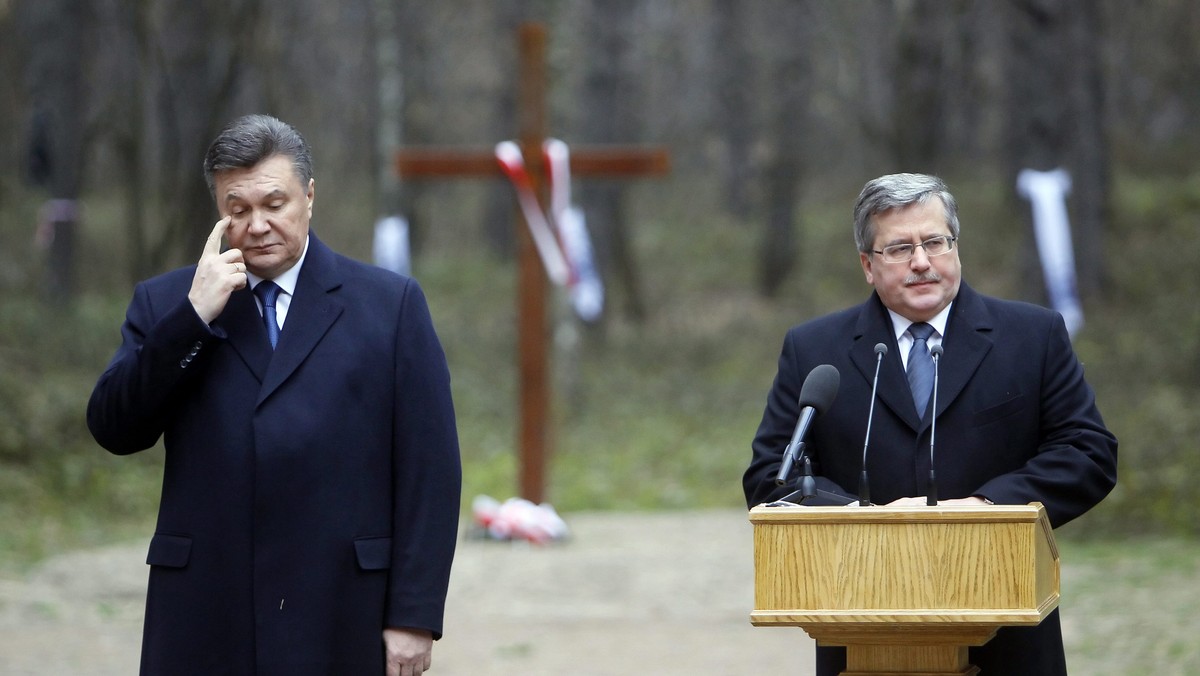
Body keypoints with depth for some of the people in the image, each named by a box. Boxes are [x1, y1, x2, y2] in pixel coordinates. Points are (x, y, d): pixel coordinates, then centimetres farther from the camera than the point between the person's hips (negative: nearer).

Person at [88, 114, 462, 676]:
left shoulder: (392, 305, 6)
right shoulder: (165, 305, 12)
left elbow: (430, 468, 1)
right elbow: (114, 431, -1)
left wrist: (414, 615, -5)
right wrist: (194, 316, -9)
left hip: (341, 627, -1)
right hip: (203, 628, 1)